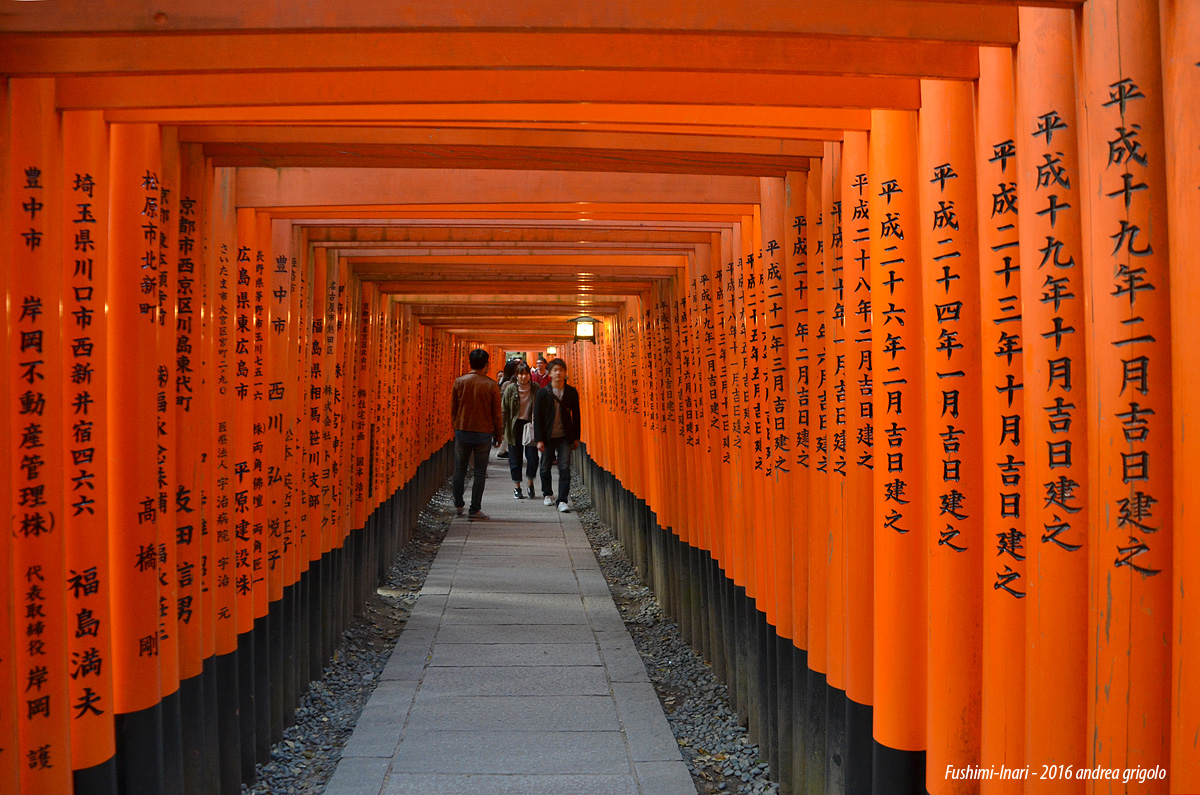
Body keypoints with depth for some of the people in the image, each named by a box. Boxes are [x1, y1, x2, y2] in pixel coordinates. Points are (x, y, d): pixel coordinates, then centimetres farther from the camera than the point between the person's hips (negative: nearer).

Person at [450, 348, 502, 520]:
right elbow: (497, 414, -3)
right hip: (483, 433, -2)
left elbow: (453, 409, 5)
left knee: (460, 470, 15)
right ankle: (475, 511, 3)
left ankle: (458, 505, 23)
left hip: (462, 431, 2)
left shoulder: (459, 382, -1)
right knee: (480, 473, 3)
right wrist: (498, 435, 7)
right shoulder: (491, 385, -7)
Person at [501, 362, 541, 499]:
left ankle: (530, 482, 17)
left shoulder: (536, 388, 0)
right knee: (515, 457, 5)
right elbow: (504, 410, -1)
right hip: (515, 426, 0)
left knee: (532, 456, -7)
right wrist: (503, 430, -5)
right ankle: (516, 487, 18)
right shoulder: (510, 389, -2)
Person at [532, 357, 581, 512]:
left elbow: (576, 415, 8)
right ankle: (547, 494, 34)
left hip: (565, 437, 0)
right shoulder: (543, 392, -3)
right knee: (545, 468, 12)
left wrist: (576, 437, 6)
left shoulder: (571, 392, 1)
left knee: (565, 468, -8)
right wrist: (539, 439, -8)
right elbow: (537, 417, -3)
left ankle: (562, 501, -7)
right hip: (547, 436, 0)